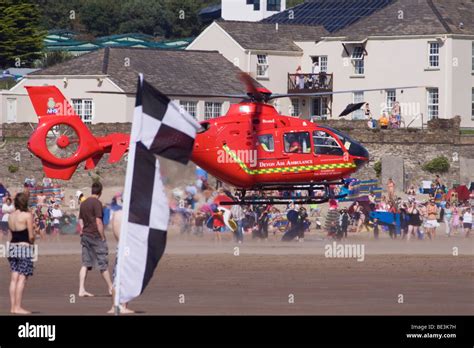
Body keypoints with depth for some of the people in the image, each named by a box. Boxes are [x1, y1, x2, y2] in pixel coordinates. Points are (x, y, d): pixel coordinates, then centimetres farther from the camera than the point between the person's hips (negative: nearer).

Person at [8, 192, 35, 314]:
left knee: (14, 278, 8)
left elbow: (12, 231, 9)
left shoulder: (11, 216, 9)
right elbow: (31, 236, -12)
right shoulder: (27, 215, -10)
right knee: (22, 279, -5)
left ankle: (13, 307, 8)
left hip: (13, 246, 7)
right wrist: (32, 241, 8)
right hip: (24, 248, -7)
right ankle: (18, 307, -8)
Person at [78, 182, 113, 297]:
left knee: (85, 264, 4)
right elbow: (98, 221, -16)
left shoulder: (83, 203, 12)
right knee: (103, 263, 3)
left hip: (85, 236, 7)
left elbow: (80, 220, 15)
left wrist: (83, 231, 18)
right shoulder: (97, 203, -12)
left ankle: (82, 290, -4)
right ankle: (111, 288, 13)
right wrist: (103, 237, -11)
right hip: (96, 236, -7)